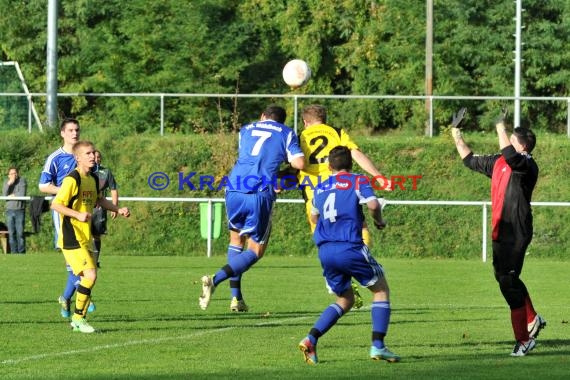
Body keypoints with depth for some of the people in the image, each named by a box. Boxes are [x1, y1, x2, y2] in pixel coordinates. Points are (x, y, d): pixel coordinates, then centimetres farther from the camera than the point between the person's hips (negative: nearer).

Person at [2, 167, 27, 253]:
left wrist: (12, 195, 1)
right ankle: (14, 252, 5)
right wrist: (9, 183, -11)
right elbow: (4, 194, -3)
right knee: (11, 233, 1)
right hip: (9, 210, 4)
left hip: (20, 210, -4)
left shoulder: (22, 181, -1)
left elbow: (22, 194, -12)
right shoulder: (6, 182, 11)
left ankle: (21, 252, -2)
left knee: (20, 233, -7)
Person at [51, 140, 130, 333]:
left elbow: (99, 200, 31)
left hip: (85, 238, 9)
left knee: (87, 279, 8)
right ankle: (78, 317, -6)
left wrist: (118, 210, 19)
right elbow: (56, 204, -19)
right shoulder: (72, 180, -15)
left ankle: (79, 320, 18)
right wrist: (78, 214, -30)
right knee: (90, 275, -18)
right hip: (72, 238, -9)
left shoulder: (93, 179, 12)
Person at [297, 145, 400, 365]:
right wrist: (379, 221, 6)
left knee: (345, 300, 19)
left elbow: (313, 217, 31)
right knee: (381, 289, 12)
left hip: (324, 252, 5)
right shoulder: (356, 182, 2)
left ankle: (311, 339, 0)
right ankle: (378, 346, -1)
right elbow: (373, 204, -14)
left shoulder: (321, 188, 18)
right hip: (350, 248, -5)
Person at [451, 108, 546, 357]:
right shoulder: (498, 162, 14)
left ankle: (524, 339, -6)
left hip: (516, 233, -9)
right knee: (505, 278, 19)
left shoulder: (527, 166, -13)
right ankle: (532, 320, 36)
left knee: (508, 282, -11)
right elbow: (470, 160, 27)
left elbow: (510, 155, -34)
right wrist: (456, 133, 27)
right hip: (500, 232, 9)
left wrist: (500, 127, -20)